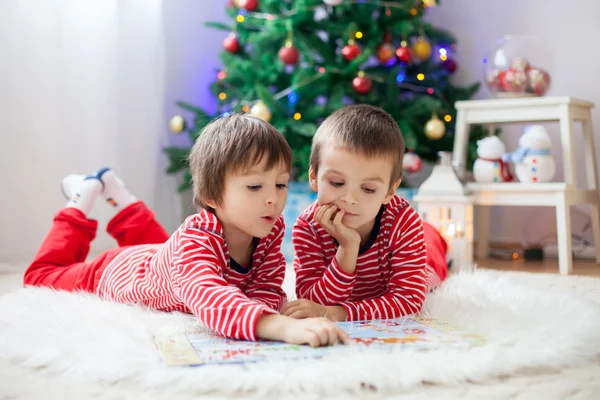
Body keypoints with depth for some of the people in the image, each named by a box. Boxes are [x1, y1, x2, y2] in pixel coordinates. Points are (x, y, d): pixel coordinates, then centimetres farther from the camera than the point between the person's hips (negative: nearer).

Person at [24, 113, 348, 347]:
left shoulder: (271, 232, -32)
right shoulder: (195, 238, -51)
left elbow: (267, 291, -30)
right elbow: (208, 297, -68)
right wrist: (284, 326, -83)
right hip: (117, 272, -5)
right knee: (43, 274, 21)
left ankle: (120, 198, 54)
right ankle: (80, 205, 34)